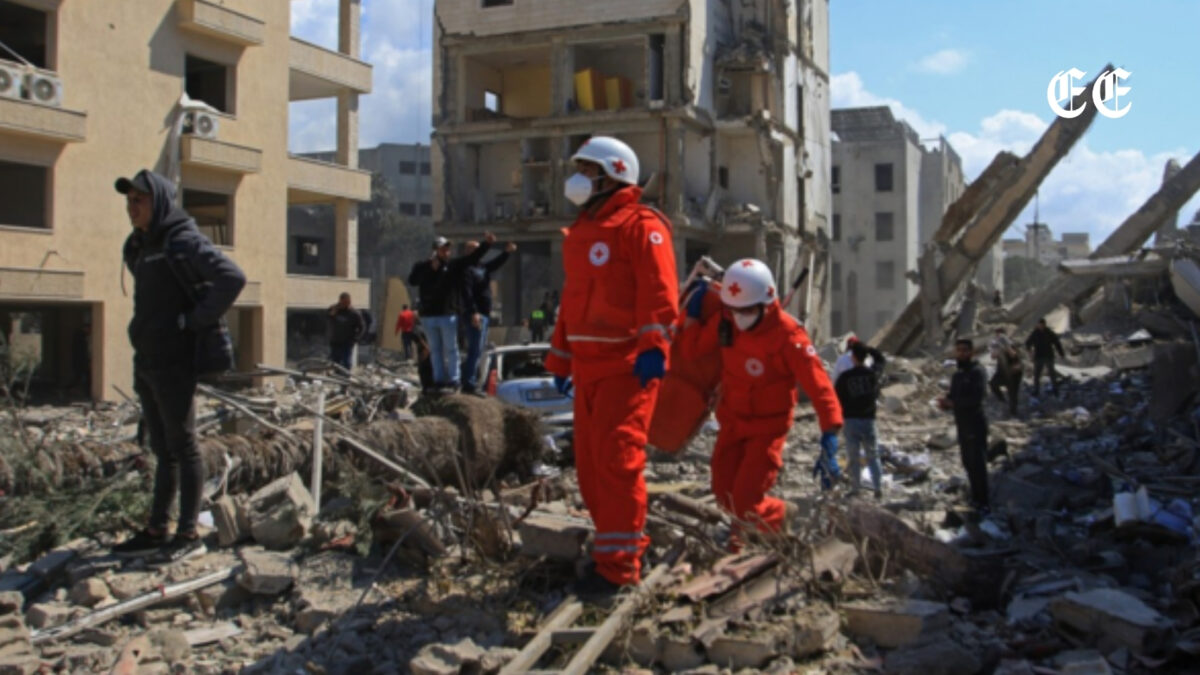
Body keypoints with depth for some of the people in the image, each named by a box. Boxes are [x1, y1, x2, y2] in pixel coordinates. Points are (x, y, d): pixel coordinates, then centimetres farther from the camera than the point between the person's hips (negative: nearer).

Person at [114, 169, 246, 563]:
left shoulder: (183, 242, -12)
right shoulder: (140, 247, 14)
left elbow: (232, 278, -24)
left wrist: (196, 320, -18)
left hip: (173, 364, -9)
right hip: (146, 363, 9)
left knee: (181, 446, -2)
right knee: (163, 449, 14)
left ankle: (189, 535, 6)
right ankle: (156, 531, 22)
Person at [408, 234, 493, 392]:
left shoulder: (454, 265, 4)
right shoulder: (422, 267, 6)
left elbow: (473, 257, -5)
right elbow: (412, 280, -10)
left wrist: (486, 244, -19)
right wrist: (430, 269, -16)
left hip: (448, 315, -3)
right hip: (428, 315, 3)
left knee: (451, 349, 0)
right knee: (435, 350, 10)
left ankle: (453, 381, 3)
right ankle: (439, 380, 18)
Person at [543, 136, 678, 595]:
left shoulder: (640, 226, -6)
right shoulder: (579, 232, 21)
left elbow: (659, 291, -16)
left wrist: (653, 346, -26)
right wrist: (560, 358, 23)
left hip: (628, 364, -9)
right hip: (588, 364, 9)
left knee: (616, 458, -11)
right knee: (589, 462, 10)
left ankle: (618, 565, -5)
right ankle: (622, 544, 23)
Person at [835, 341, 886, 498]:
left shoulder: (845, 377, -11)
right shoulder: (873, 373, -3)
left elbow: (836, 398, -4)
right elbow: (881, 360, 19)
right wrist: (864, 347, 18)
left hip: (851, 420, -2)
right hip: (868, 419, 2)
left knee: (853, 457, 5)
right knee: (873, 456, 11)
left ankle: (855, 489, 5)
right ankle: (878, 487, 2)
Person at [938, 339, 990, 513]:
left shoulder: (977, 372, -11)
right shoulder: (957, 375, 15)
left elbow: (977, 398, -22)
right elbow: (954, 397, 19)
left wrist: (952, 402, -16)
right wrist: (946, 401, -5)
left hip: (975, 424, -8)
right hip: (962, 424, 8)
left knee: (978, 464, -7)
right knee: (968, 463, 13)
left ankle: (982, 503, -3)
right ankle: (976, 497, 24)